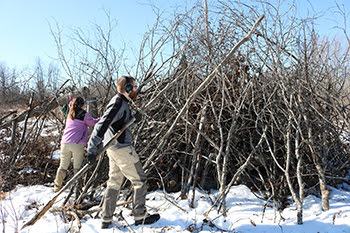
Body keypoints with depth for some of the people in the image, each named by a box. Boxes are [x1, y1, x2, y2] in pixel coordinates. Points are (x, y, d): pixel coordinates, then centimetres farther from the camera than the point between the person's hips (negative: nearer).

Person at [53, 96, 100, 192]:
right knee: (77, 167, 0)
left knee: (63, 166, 16)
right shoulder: (84, 114, 0)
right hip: (77, 144, -6)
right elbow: (93, 123, 12)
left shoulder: (70, 114, 16)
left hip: (65, 143, 6)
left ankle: (57, 187, 26)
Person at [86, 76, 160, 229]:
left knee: (114, 183, 14)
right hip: (122, 149, -10)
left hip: (114, 149, 10)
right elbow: (102, 125, -25)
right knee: (140, 180, 2)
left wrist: (134, 120, 5)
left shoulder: (122, 103, 15)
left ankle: (106, 220, 20)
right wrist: (92, 149, -29)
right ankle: (140, 216, 13)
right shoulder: (118, 103, -16)